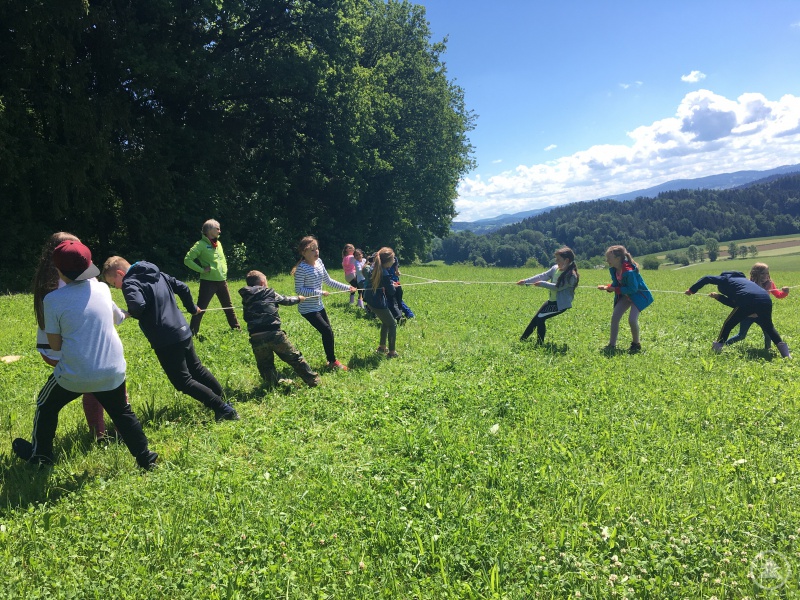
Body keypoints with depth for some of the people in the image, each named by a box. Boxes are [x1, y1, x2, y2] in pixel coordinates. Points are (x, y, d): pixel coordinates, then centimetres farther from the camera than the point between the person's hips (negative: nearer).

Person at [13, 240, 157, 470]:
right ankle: (144, 457, 24)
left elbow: (55, 345, -3)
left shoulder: (53, 299, -10)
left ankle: (40, 454, 40)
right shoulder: (102, 288, 0)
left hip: (75, 373, -3)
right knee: (122, 413, 20)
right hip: (112, 371, 3)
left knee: (46, 406, 25)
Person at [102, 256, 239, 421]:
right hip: (183, 331, 8)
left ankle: (224, 409, -4)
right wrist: (192, 308, 34)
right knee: (196, 369, 24)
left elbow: (137, 305, -29)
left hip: (166, 340, -8)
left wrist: (130, 313, -6)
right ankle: (222, 399, 35)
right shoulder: (158, 275, 15)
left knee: (183, 382, 0)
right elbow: (182, 287, 20)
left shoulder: (130, 283, -10)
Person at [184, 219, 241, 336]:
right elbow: (187, 260, -17)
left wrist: (224, 271, 11)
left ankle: (236, 328, 30)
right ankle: (193, 332, 2)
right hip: (208, 282, -7)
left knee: (228, 306, 18)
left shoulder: (218, 244, 11)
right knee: (200, 308, -4)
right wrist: (201, 270, -17)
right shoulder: (201, 245, -12)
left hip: (222, 281, 7)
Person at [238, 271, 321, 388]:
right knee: (294, 358, 11)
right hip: (274, 334, -1)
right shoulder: (270, 293, 9)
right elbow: (286, 300, 23)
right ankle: (313, 381, 17)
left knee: (265, 366, 19)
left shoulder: (246, 299, 14)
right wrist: (298, 299, 43)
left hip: (256, 338, 2)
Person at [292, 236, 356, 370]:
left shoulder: (319, 262, 2)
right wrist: (319, 292, -25)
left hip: (319, 306, 8)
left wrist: (347, 287, 7)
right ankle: (333, 362, 6)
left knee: (328, 332, 14)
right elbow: (298, 290, -21)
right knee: (327, 331, -10)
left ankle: (331, 360, 30)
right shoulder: (302, 268, -21)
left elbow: (329, 281, 12)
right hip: (307, 308, -8)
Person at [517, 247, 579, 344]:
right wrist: (526, 281, -3)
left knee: (541, 318, -16)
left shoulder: (571, 275, -21)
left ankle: (539, 344, -3)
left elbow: (558, 287, -24)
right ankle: (522, 340, 24)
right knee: (535, 319, 12)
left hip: (561, 304, -8)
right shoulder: (555, 268, 1)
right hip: (551, 301, 8)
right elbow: (543, 276, 1)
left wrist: (542, 283, -17)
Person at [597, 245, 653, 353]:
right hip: (625, 295, 8)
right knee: (614, 317, -2)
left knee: (632, 320, -19)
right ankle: (612, 345, 6)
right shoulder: (613, 270, -7)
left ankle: (636, 344, 6)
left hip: (639, 295, -8)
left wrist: (615, 289, -26)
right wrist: (607, 287, -17)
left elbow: (633, 289, -28)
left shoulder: (629, 271, -33)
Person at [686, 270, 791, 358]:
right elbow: (735, 303, 38)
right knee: (769, 327, 28)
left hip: (749, 301, -6)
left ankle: (715, 350, 17)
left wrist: (692, 290, 21)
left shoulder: (726, 278, 23)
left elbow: (707, 278, 12)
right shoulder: (741, 280, 41)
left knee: (728, 325, 13)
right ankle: (786, 354, 23)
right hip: (766, 300, 6)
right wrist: (719, 297, 42)